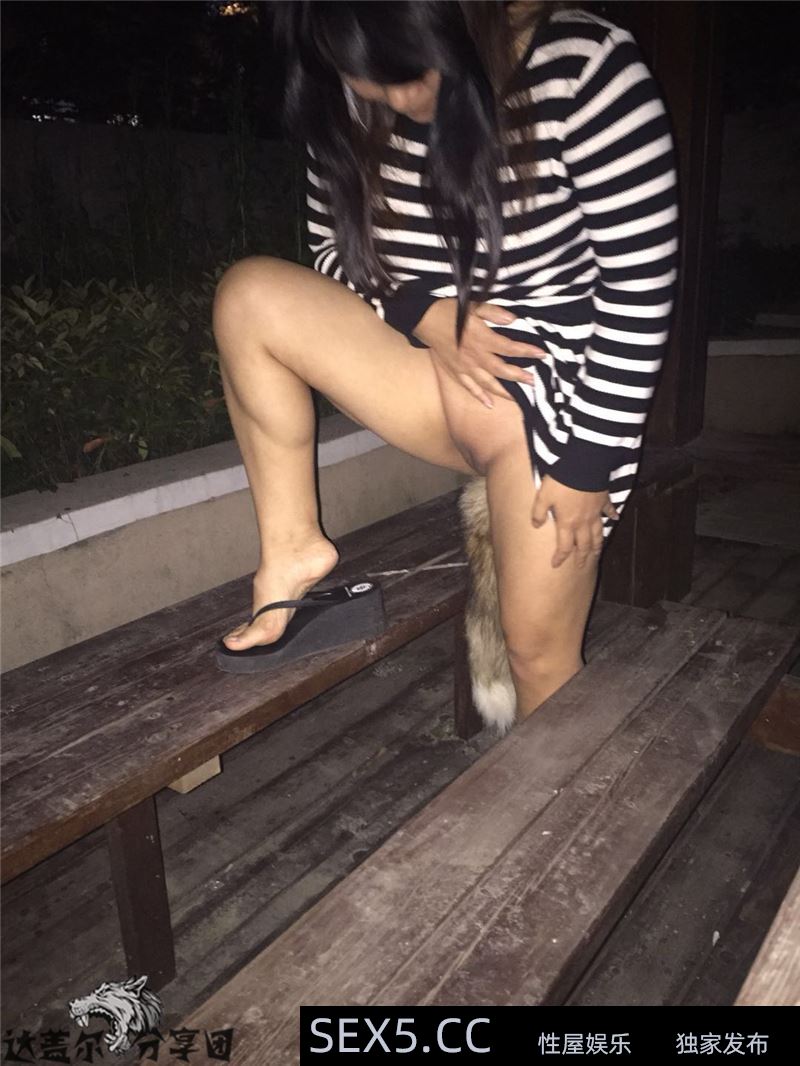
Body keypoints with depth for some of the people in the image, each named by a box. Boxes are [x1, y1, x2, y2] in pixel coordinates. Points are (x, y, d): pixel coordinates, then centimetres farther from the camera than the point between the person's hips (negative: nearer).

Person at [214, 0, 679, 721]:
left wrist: (591, 464, -16)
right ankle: (294, 548, -7)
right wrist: (423, 313, -13)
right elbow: (333, 250, 9)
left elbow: (642, 288, -17)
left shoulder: (584, 67, -16)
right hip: (443, 379, 4)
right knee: (248, 292, -14)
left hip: (558, 389, -4)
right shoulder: (354, 115, -2)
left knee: (539, 651, -4)